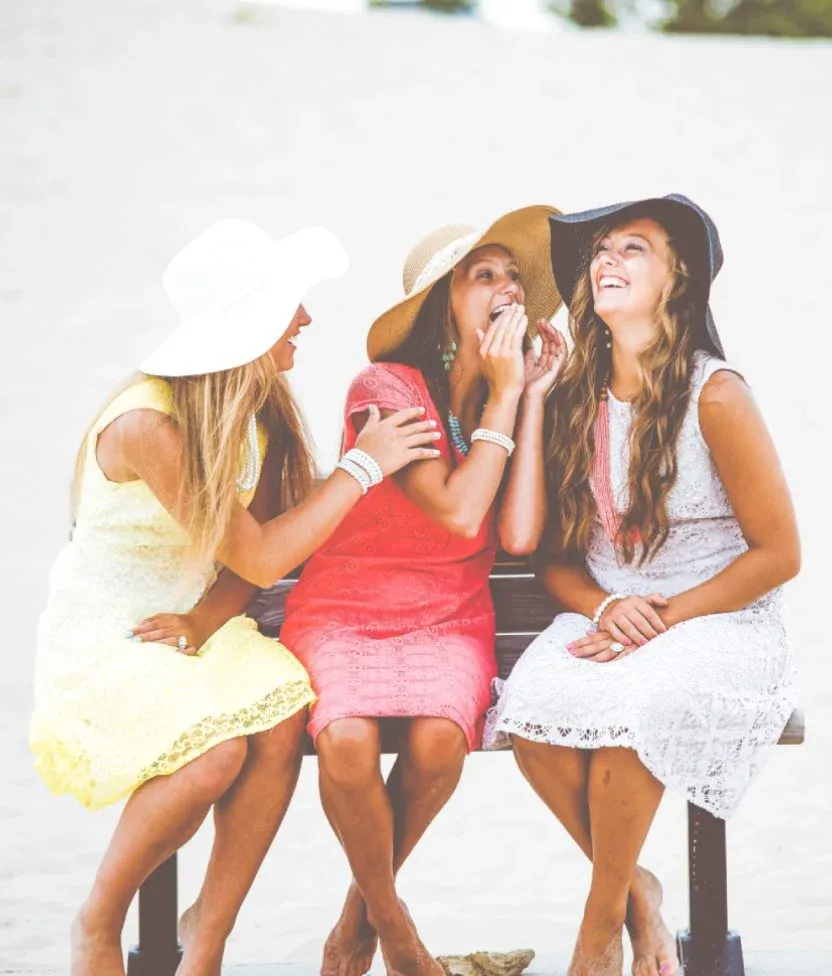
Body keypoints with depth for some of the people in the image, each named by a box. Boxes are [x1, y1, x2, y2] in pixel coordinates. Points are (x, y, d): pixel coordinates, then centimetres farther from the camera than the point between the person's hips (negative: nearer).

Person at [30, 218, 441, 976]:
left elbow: (252, 553, 3)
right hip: (101, 642, -6)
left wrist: (204, 619, -16)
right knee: (217, 750, -31)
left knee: (282, 721, -24)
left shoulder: (261, 412, -1)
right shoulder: (146, 425, -25)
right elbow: (259, 558, -23)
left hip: (194, 626, 6)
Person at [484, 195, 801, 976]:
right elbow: (557, 558, 10)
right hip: (606, 619, 4)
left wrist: (664, 618, -16)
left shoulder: (714, 396, -9)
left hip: (720, 625, -4)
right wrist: (606, 608, -12)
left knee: (626, 709, -35)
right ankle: (636, 890, -5)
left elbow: (778, 554, -8)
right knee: (533, 710, -27)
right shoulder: (574, 401, 6)